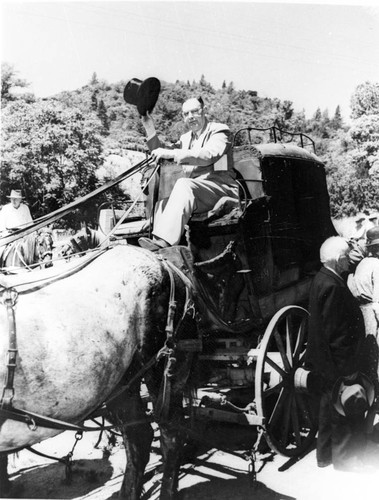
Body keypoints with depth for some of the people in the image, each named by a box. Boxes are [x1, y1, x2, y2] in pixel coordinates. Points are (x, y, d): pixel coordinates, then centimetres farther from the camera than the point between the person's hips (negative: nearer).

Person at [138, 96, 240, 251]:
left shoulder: (219, 131, 5)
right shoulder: (186, 138, 27)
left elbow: (208, 155, -17)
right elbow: (159, 156, 27)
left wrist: (172, 153, -25)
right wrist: (150, 129, 14)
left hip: (221, 188, -7)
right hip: (191, 192, 7)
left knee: (183, 184, -32)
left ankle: (164, 240, -44)